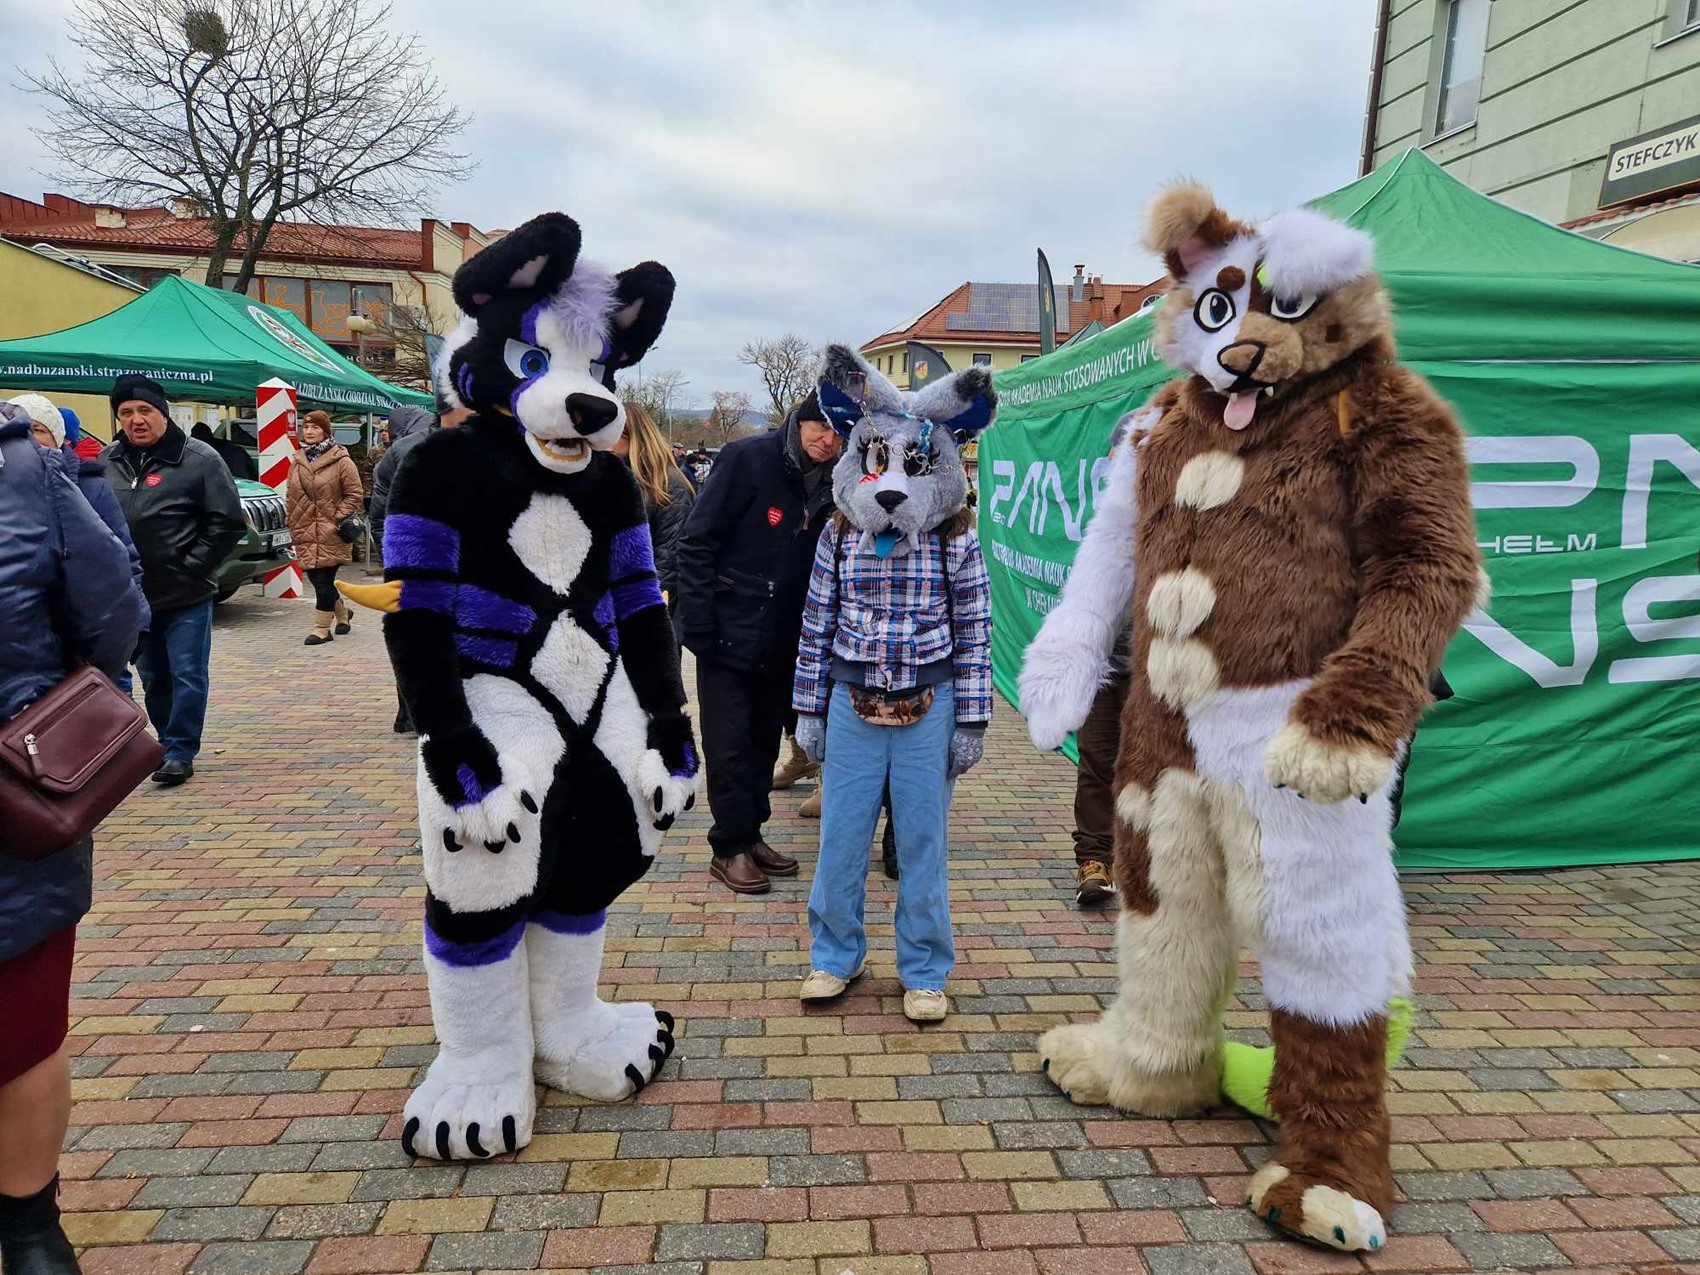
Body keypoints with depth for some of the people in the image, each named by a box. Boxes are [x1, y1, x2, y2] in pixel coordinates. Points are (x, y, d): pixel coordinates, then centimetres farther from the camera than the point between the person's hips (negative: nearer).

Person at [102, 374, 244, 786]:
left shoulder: (199, 459, -9)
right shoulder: (107, 460, 6)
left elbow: (228, 523, -9)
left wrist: (190, 567, -11)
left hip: (186, 596, -5)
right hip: (131, 595, 5)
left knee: (188, 675, -1)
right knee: (152, 678, 15)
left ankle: (180, 752, 8)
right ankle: (170, 743, 29)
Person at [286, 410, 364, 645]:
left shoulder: (341, 461, -5)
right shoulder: (298, 461, 13)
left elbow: (355, 494, -5)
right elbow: (292, 498, 18)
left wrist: (339, 518, -12)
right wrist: (294, 527, 13)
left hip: (331, 533, -6)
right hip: (305, 533, 6)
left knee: (324, 579, -6)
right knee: (315, 578, 10)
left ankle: (322, 629, 3)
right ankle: (342, 612, 33)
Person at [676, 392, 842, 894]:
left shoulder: (829, 485, 4)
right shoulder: (748, 458, -12)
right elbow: (697, 542, -13)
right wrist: (697, 623, -16)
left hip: (781, 640, 6)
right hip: (730, 631, -5)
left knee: (765, 739, 14)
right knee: (730, 743, 0)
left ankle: (750, 836, 27)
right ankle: (730, 848, 13)